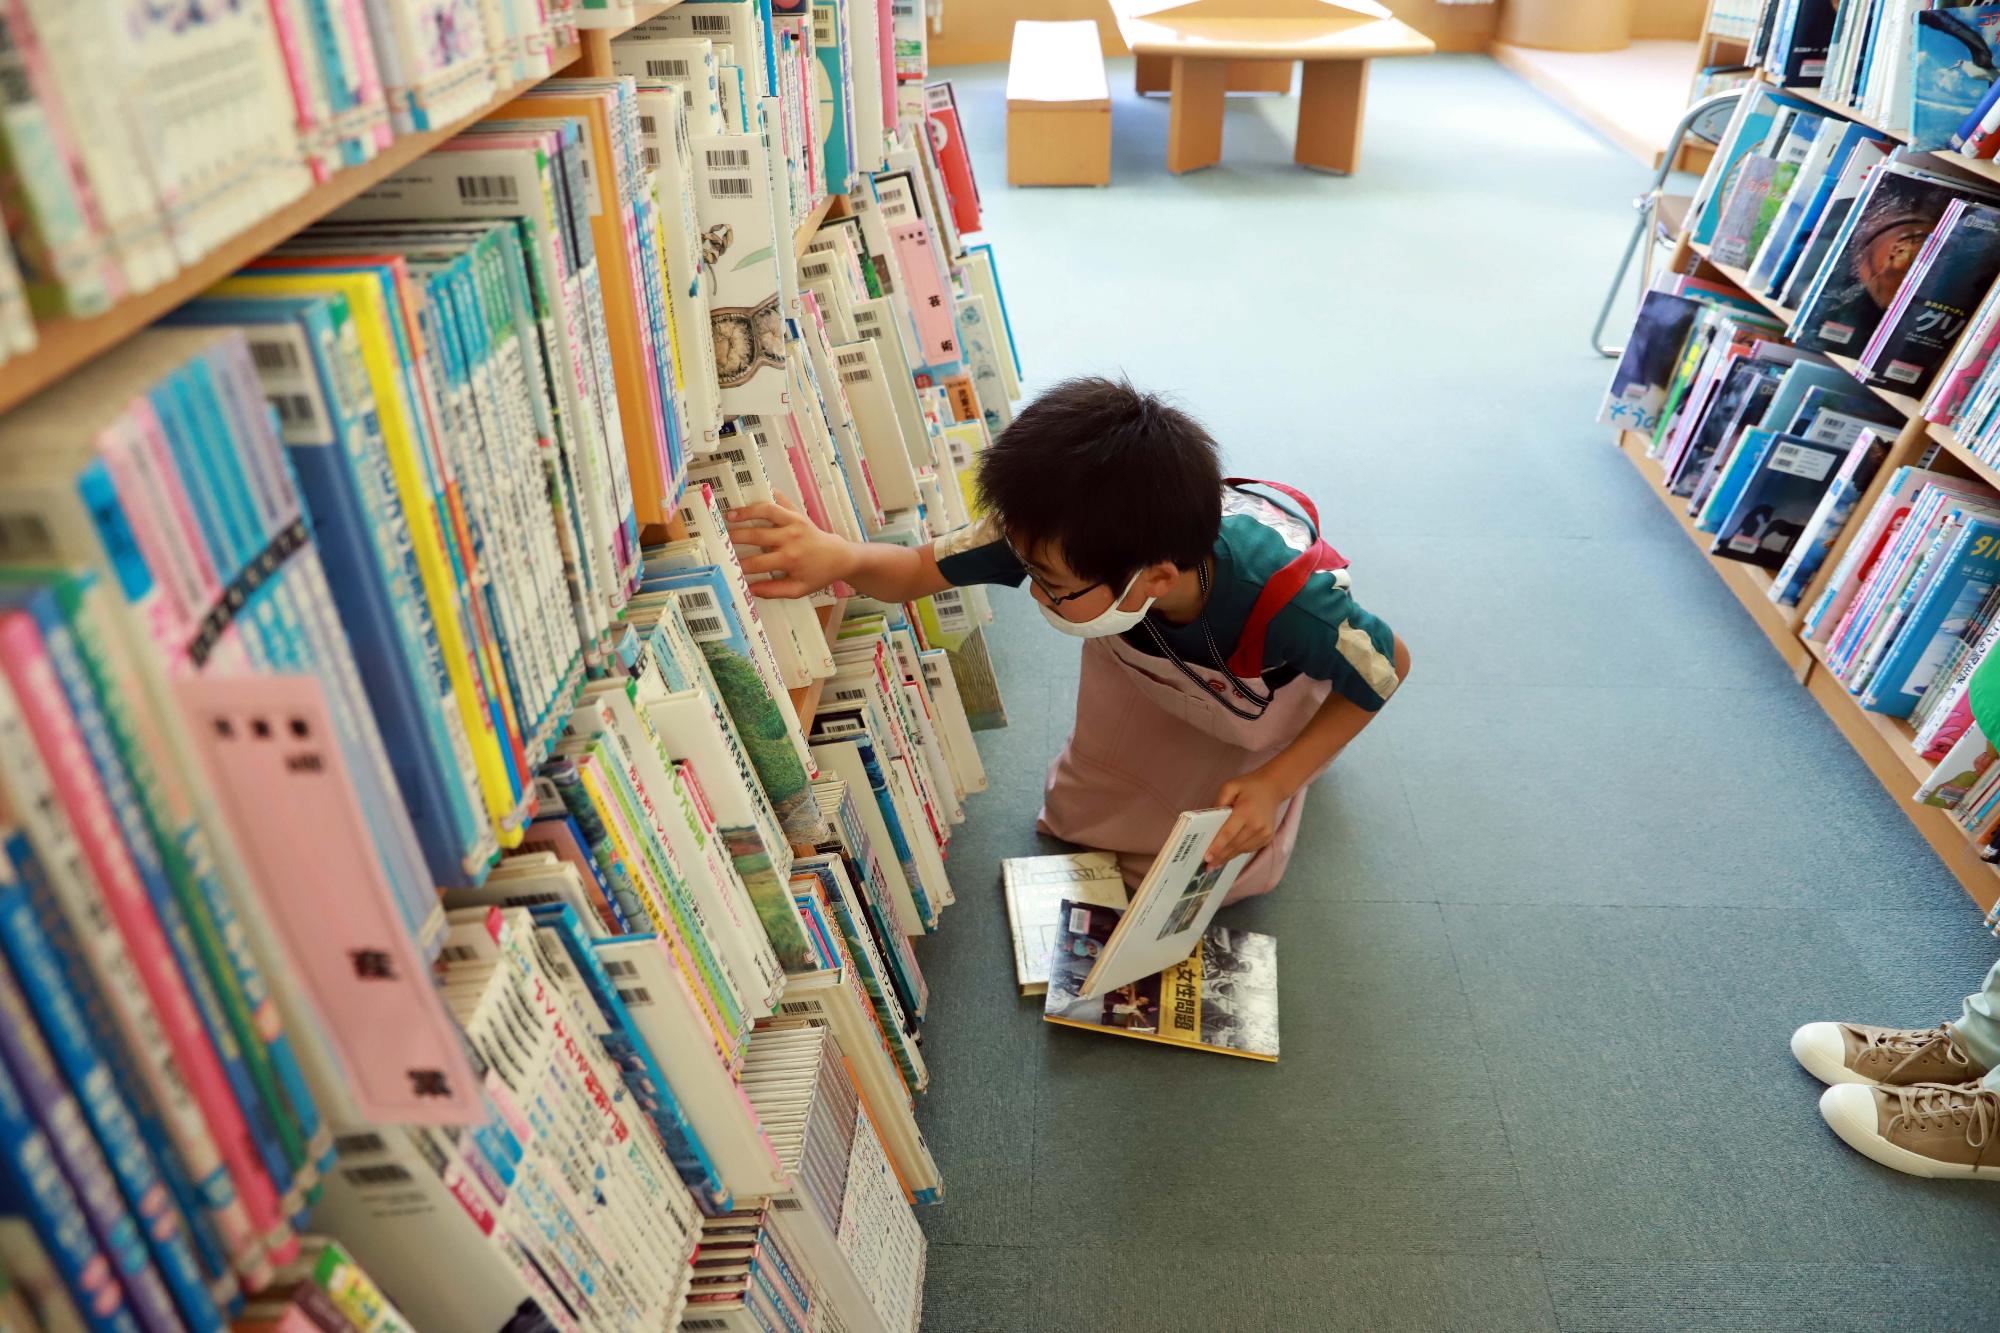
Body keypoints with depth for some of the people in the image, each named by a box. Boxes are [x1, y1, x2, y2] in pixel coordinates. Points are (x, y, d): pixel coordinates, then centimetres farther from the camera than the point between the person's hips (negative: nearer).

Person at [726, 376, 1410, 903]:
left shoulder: (1293, 600, -48)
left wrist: (1276, 782, -29)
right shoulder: (1056, 532, -42)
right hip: (1148, 656, 3)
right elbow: (917, 570, -29)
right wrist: (841, 555, -53)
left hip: (1272, 681, -2)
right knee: (1076, 821, 16)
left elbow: (1391, 667, -25)